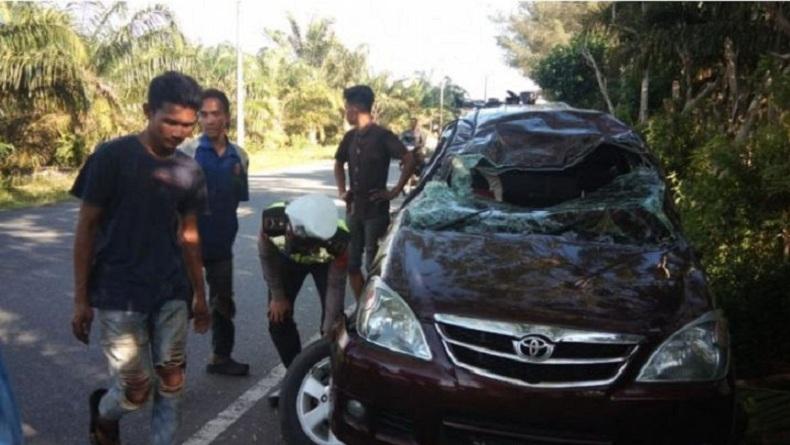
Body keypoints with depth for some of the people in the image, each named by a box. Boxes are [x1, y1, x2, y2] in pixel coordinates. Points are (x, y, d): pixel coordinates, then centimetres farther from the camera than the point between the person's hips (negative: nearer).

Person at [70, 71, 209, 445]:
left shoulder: (190, 171, 3)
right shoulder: (111, 157, -10)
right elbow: (86, 227, -6)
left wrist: (200, 294, 14)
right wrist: (81, 298, -6)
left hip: (171, 292, 4)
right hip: (118, 295, -4)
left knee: (172, 381, 5)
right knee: (137, 390, 0)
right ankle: (103, 414, 34)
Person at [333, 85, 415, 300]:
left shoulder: (382, 135, -12)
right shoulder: (350, 137, 9)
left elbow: (409, 161, -17)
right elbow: (339, 164, 24)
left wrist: (395, 191, -16)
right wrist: (342, 190, 12)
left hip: (376, 210, -7)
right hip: (353, 209, 7)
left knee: (373, 264, -1)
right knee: (351, 263, 10)